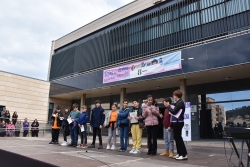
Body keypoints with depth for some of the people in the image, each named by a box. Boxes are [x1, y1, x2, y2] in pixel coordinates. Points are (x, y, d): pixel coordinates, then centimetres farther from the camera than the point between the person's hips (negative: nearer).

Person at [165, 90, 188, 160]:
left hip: (178, 122, -10)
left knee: (178, 138, -6)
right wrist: (169, 106, 6)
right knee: (176, 137, 13)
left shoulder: (180, 102, -16)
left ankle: (184, 155, 0)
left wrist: (168, 106, -6)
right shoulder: (179, 102, 15)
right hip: (176, 122, 10)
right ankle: (179, 153, 21)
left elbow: (174, 112, -18)